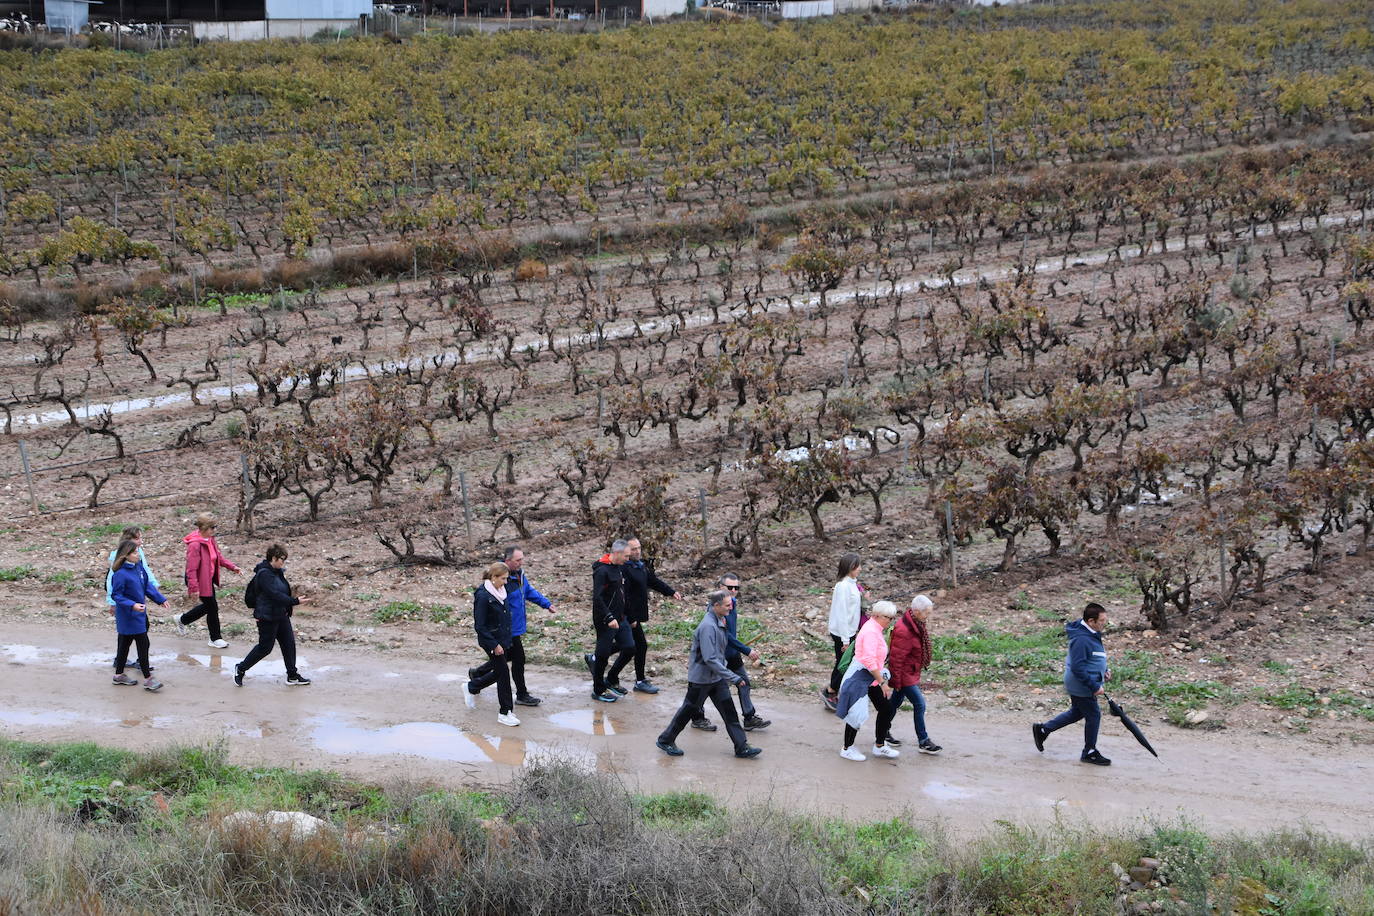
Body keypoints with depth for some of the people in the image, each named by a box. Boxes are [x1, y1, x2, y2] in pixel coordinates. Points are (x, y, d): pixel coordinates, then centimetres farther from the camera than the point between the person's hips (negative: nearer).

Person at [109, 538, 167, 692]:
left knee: (125, 643, 18)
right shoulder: (120, 574, -22)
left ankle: (119, 675, 29)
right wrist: (132, 605, -30)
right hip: (128, 614, -8)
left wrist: (160, 599, 9)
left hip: (139, 612, 8)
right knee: (143, 643, -6)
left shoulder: (139, 567, 2)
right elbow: (116, 595, -19)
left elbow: (147, 585, 12)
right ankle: (148, 679, 0)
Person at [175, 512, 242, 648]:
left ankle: (182, 620, 42)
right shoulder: (195, 544, -27)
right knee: (212, 607, 0)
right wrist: (194, 588, -28)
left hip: (209, 579, 9)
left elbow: (218, 557, 15)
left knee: (208, 605, 22)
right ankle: (215, 639, 15)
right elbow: (191, 569, -27)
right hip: (200, 580, -9)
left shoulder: (211, 539, 1)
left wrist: (232, 567, 3)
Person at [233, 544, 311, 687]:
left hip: (281, 615, 9)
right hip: (267, 617, -9)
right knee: (265, 647, 1)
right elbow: (275, 595, -28)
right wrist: (294, 601, -27)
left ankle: (292, 676, 16)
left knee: (289, 643, 8)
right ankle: (241, 669, 19)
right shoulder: (264, 574, -22)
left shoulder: (277, 572, 8)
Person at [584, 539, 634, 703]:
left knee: (629, 647, 5)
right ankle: (598, 691, 14)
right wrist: (609, 618, -27)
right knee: (603, 655, 1)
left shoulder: (619, 568, 10)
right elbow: (597, 598, -24)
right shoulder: (602, 571, -18)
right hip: (605, 621, -9)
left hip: (619, 618, 9)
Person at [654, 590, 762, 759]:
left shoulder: (718, 622, 2)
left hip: (716, 677, 8)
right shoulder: (708, 626, -27)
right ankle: (665, 741, 25)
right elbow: (710, 659, -31)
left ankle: (742, 747, 8)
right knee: (689, 710, 7)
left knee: (728, 710, 5)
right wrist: (732, 677, -30)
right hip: (701, 677, -8)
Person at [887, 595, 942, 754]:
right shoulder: (903, 631, -28)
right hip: (905, 675, -10)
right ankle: (923, 742, 1)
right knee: (920, 705, -7)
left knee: (896, 702, 20)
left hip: (911, 673, 10)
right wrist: (896, 681, -19)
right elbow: (896, 657, -24)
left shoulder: (917, 625, 4)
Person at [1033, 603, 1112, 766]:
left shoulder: (1092, 635, 7)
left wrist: (1103, 671, 9)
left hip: (1087, 684, 10)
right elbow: (1078, 668, -27)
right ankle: (1090, 752, 18)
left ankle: (1042, 729, 32)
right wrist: (1095, 686, -25)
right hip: (1081, 687, -10)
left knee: (1076, 712, 22)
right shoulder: (1081, 639, -26)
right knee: (1093, 715, 2)